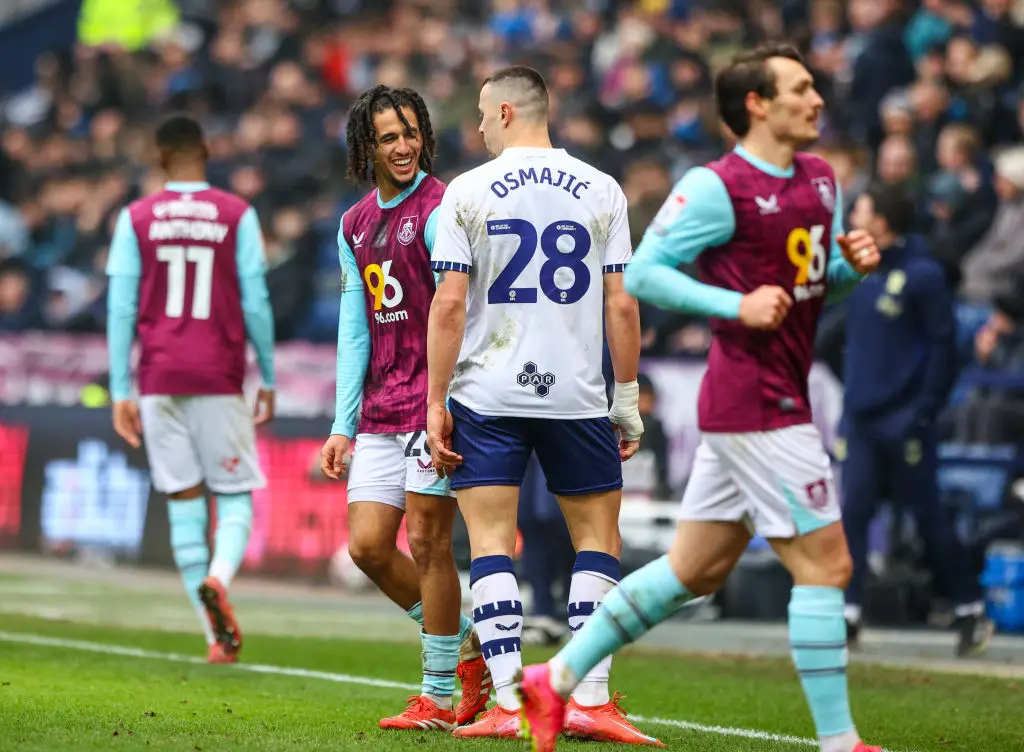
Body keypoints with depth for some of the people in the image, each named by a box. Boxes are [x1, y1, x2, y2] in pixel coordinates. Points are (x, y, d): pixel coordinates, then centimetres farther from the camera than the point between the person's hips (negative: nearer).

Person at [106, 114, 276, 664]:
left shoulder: (135, 219, 4)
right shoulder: (237, 215, 2)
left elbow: (121, 308, 1)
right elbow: (256, 303, 0)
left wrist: (120, 392, 4)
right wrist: (268, 380, 10)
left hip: (158, 380, 1)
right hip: (219, 380, -1)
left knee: (183, 503, 6)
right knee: (235, 497, 5)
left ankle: (217, 635, 1)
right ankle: (217, 579, -27)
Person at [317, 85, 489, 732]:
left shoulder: (439, 211, -8)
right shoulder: (356, 225, 15)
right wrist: (343, 425, 12)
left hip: (435, 401, -7)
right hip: (380, 411, 7)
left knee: (427, 542, -5)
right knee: (369, 545, 3)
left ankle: (439, 697, 4)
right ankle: (465, 643, 21)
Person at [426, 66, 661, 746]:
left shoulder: (468, 191, -1)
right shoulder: (601, 191, 3)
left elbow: (450, 303, -5)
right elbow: (621, 305, 1)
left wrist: (437, 403, 0)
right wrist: (628, 399, 9)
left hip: (487, 395, -1)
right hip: (577, 396, 1)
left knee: (491, 545, 3)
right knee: (599, 538, 11)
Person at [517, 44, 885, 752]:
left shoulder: (820, 178, 13)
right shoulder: (717, 187, -13)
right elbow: (641, 273, -12)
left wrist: (855, 263, 2)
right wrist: (737, 304, -21)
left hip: (780, 398, 9)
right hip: (757, 406, -9)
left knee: (695, 569, 13)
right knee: (825, 563, -7)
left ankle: (556, 678, 20)